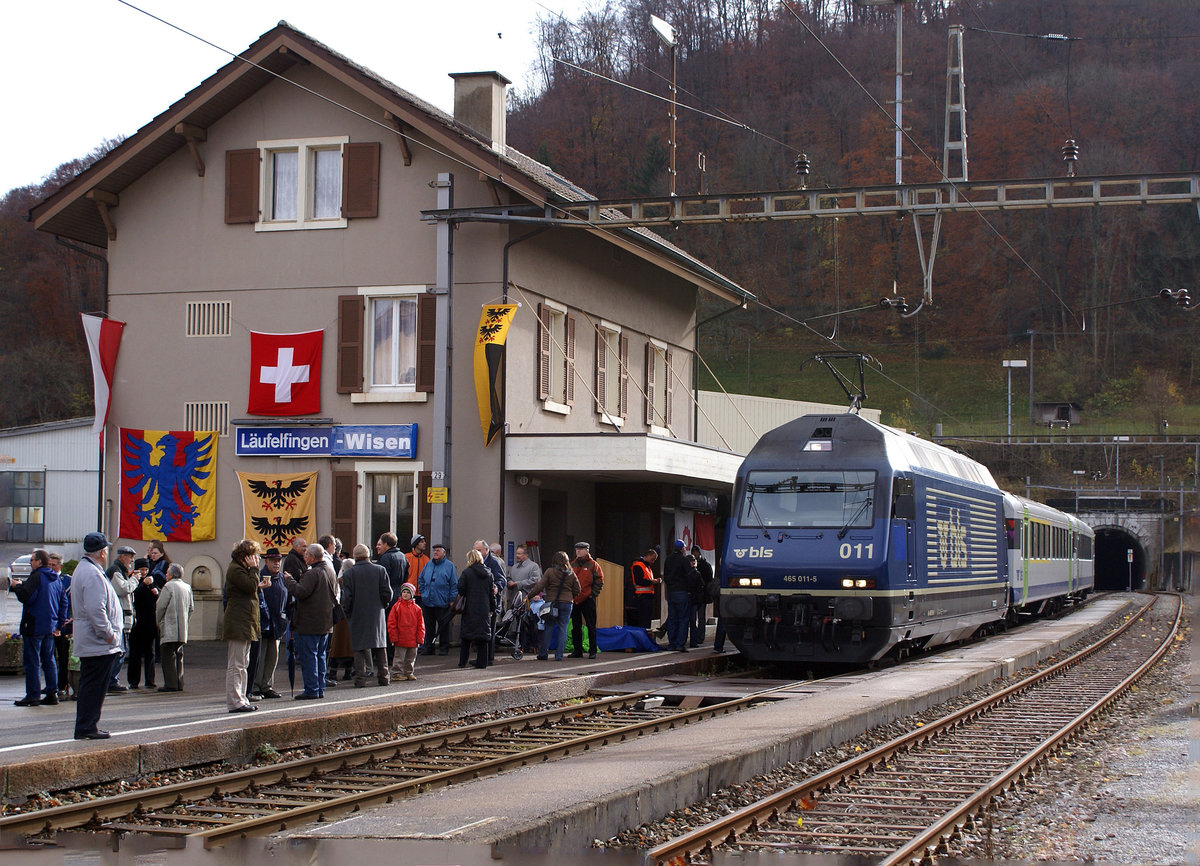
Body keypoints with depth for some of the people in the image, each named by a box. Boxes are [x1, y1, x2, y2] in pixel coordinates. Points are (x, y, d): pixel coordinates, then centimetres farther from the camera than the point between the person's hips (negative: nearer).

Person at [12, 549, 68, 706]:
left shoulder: (36, 577, -12)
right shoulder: (56, 579, 13)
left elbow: (26, 597, -22)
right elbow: (64, 602, 16)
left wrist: (15, 587, -3)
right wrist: (59, 625, 19)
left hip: (34, 626, -8)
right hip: (50, 626, 8)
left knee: (32, 661, -4)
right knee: (49, 660, 12)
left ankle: (33, 696, -4)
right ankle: (52, 693, 11)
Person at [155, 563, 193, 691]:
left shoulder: (168, 586, -10)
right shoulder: (187, 587, 12)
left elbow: (160, 606, -11)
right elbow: (191, 608, 16)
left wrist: (158, 622, 2)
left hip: (169, 628, -7)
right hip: (182, 629, 7)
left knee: (169, 656, -5)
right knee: (179, 654, 12)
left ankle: (170, 684, -8)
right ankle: (179, 684, 12)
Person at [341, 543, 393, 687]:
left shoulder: (348, 573, -8)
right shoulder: (380, 570, -2)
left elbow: (346, 597, -9)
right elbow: (387, 593, -2)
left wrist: (347, 613, 6)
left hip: (357, 616, -2)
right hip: (377, 615, 2)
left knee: (359, 648, 2)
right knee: (380, 645, 11)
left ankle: (360, 678, -3)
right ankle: (383, 676, 13)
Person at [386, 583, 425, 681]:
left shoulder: (416, 608, 5)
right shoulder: (397, 607, -2)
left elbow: (420, 625, 8)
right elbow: (391, 623, -3)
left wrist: (420, 638, 2)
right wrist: (393, 637, -7)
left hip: (413, 640, 3)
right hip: (400, 639, -3)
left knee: (411, 658, 11)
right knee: (400, 658, 0)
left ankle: (409, 672, 23)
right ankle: (397, 673, 7)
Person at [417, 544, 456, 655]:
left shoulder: (449, 566, -2)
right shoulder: (429, 565, 12)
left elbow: (454, 584, -3)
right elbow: (421, 580, 23)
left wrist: (451, 600, -8)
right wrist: (423, 592, 11)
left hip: (442, 603, -5)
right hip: (427, 602, 5)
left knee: (443, 626, 0)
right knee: (429, 625, 8)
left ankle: (444, 648, 8)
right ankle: (428, 647, 15)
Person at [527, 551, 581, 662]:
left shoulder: (549, 572, -5)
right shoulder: (571, 574, 3)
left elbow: (539, 586, -8)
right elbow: (577, 590, 8)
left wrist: (529, 595, 1)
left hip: (551, 603, -1)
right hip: (566, 603, 1)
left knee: (548, 628, 7)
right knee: (563, 629, 5)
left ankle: (543, 654, 10)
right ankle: (559, 655, 1)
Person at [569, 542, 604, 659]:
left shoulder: (593, 565, -1)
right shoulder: (573, 565, 13)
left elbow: (599, 582, -2)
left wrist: (592, 594, -9)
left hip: (588, 600, -5)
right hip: (574, 600, 5)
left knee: (591, 626, -2)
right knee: (576, 627, 8)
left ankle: (592, 651, 1)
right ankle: (577, 650, 15)